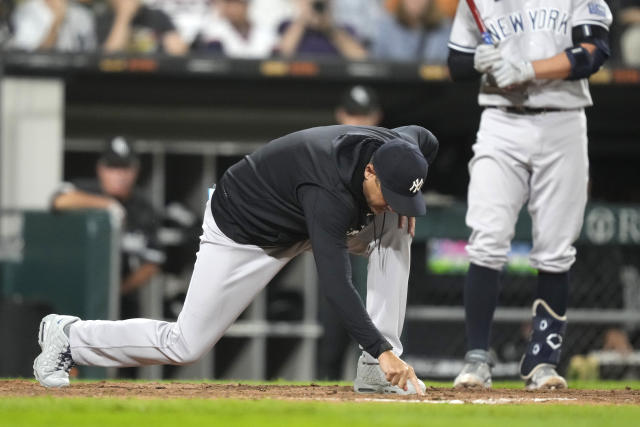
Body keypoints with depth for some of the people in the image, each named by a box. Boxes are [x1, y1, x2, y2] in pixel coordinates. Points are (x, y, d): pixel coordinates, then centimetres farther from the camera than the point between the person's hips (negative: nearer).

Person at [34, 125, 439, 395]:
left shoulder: (392, 145, -18)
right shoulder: (329, 194, -41)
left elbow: (426, 140, 9)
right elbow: (336, 285, -46)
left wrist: (400, 204, -7)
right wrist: (382, 349, -51)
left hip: (302, 225, 7)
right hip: (243, 235, -7)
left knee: (395, 229, -12)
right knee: (186, 345, -6)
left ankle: (377, 372, -8)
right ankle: (68, 335, 16)